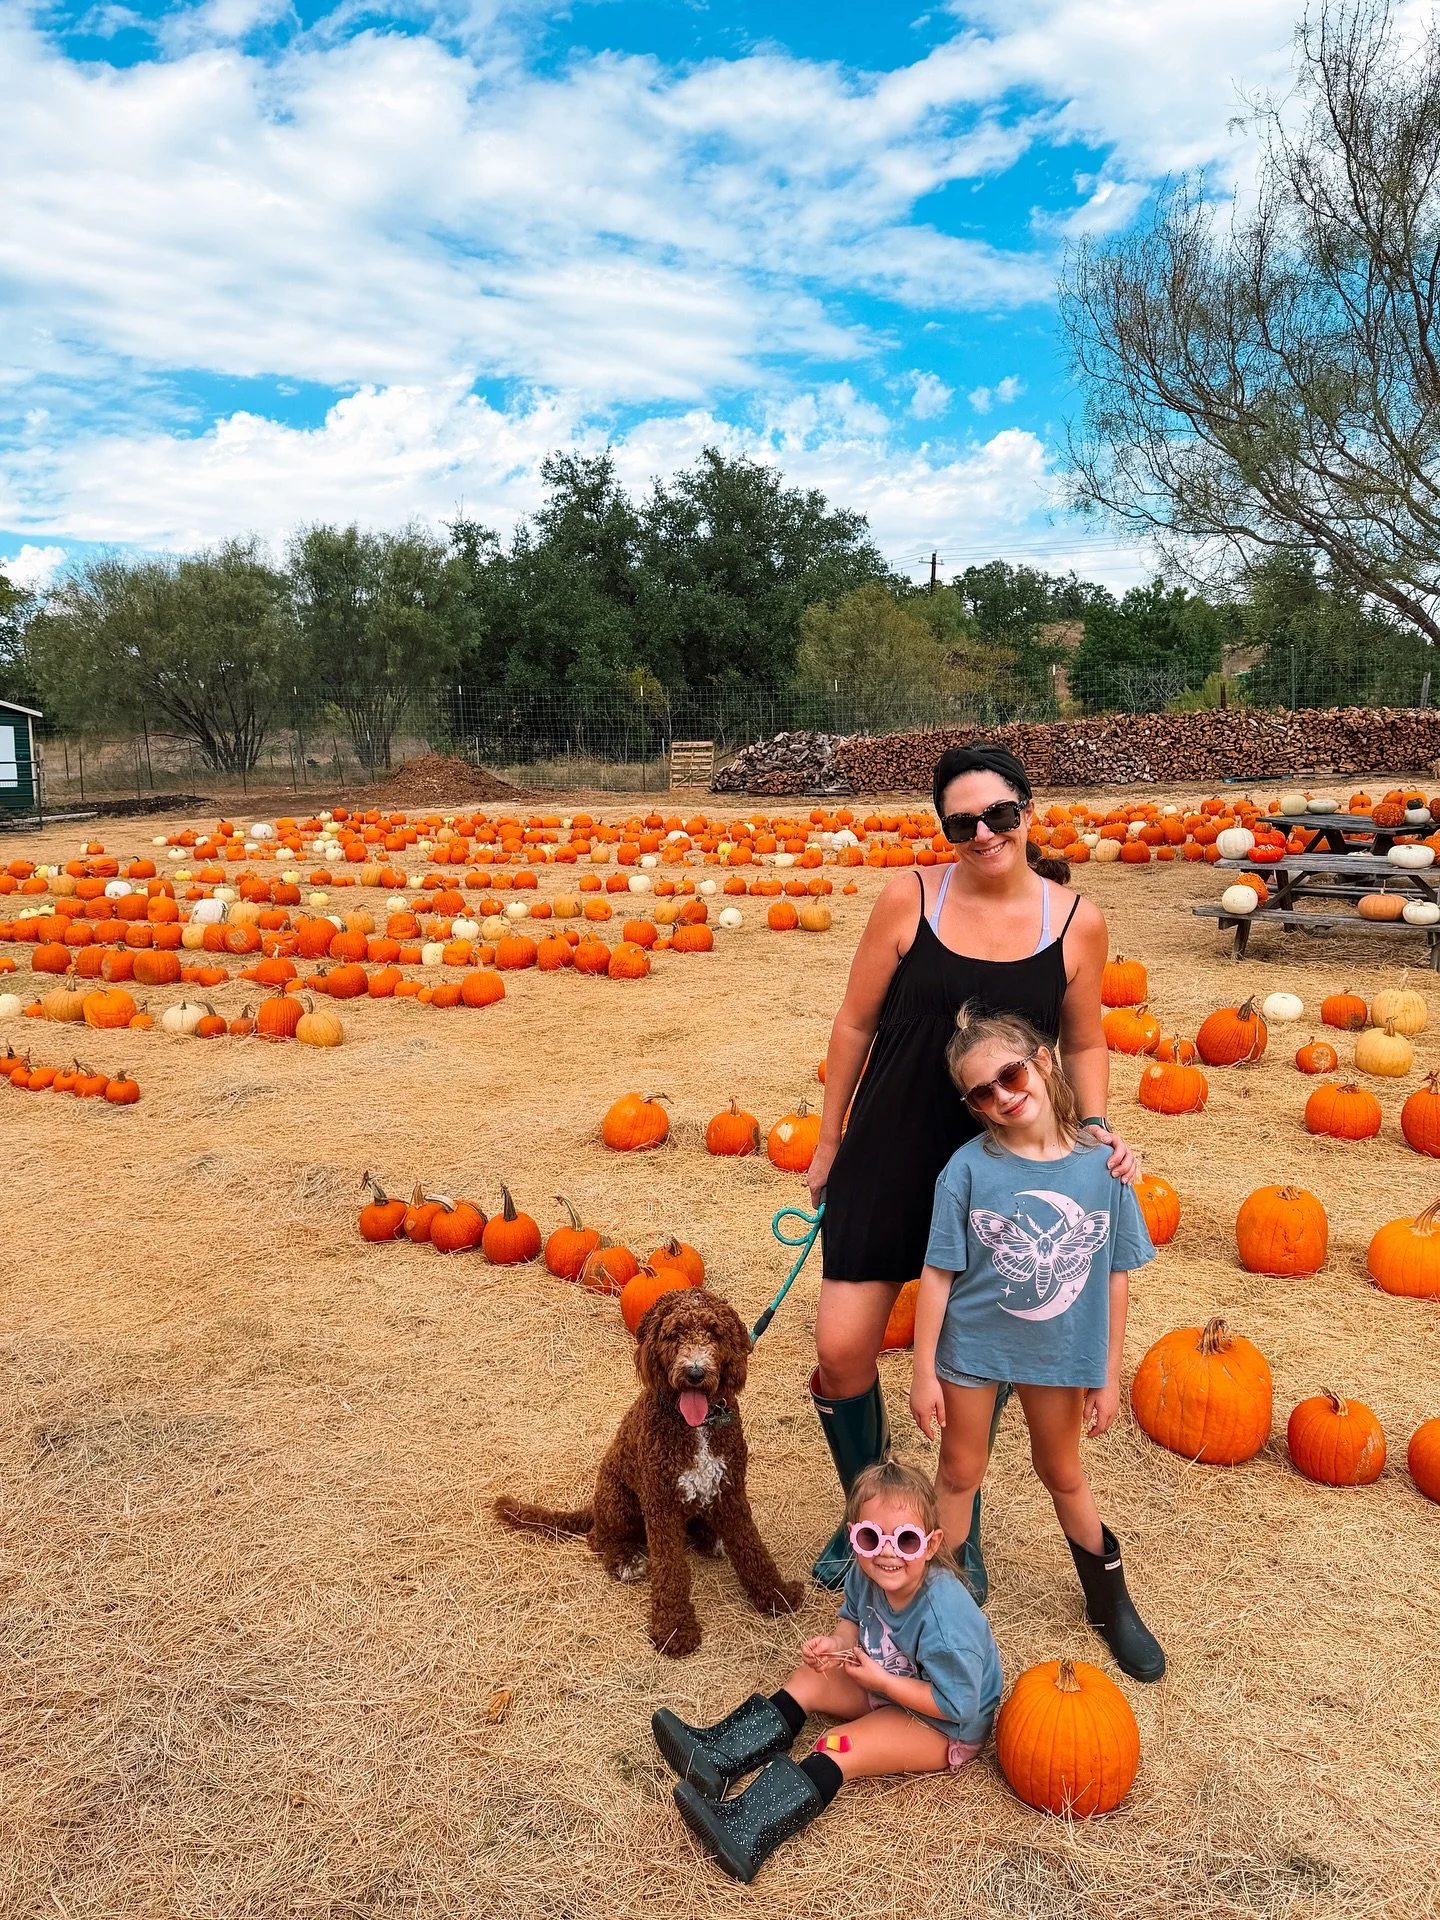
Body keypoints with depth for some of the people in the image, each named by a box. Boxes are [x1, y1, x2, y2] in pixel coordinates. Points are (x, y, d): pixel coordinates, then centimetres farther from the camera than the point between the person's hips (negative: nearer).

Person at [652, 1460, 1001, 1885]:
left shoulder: (944, 1615, -35)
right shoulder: (866, 1573, -14)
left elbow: (955, 1704, -29)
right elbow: (853, 1618, 7)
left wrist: (878, 1678, -27)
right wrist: (836, 1643, -16)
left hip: (947, 1726, -8)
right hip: (887, 1683, 8)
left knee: (839, 1749, -24)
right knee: (811, 1677, 0)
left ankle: (745, 1832, -33)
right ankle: (716, 1759, -5)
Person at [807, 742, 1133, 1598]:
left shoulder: (1077, 921, -7)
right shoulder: (909, 897, -11)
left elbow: (1084, 1044, 7)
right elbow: (856, 1023, -2)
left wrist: (1097, 1125, -12)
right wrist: (829, 1142, 4)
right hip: (889, 1157, -1)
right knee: (842, 1350, 0)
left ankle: (960, 1527, 42)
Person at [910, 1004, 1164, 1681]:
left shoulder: (1102, 1165, -15)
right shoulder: (970, 1167, -19)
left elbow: (1116, 1276, -5)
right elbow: (938, 1272, -12)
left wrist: (1109, 1375, 0)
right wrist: (923, 1372, -10)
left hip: (1061, 1352, 2)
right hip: (971, 1346, -1)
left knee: (1063, 1474, 22)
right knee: (959, 1474, 16)